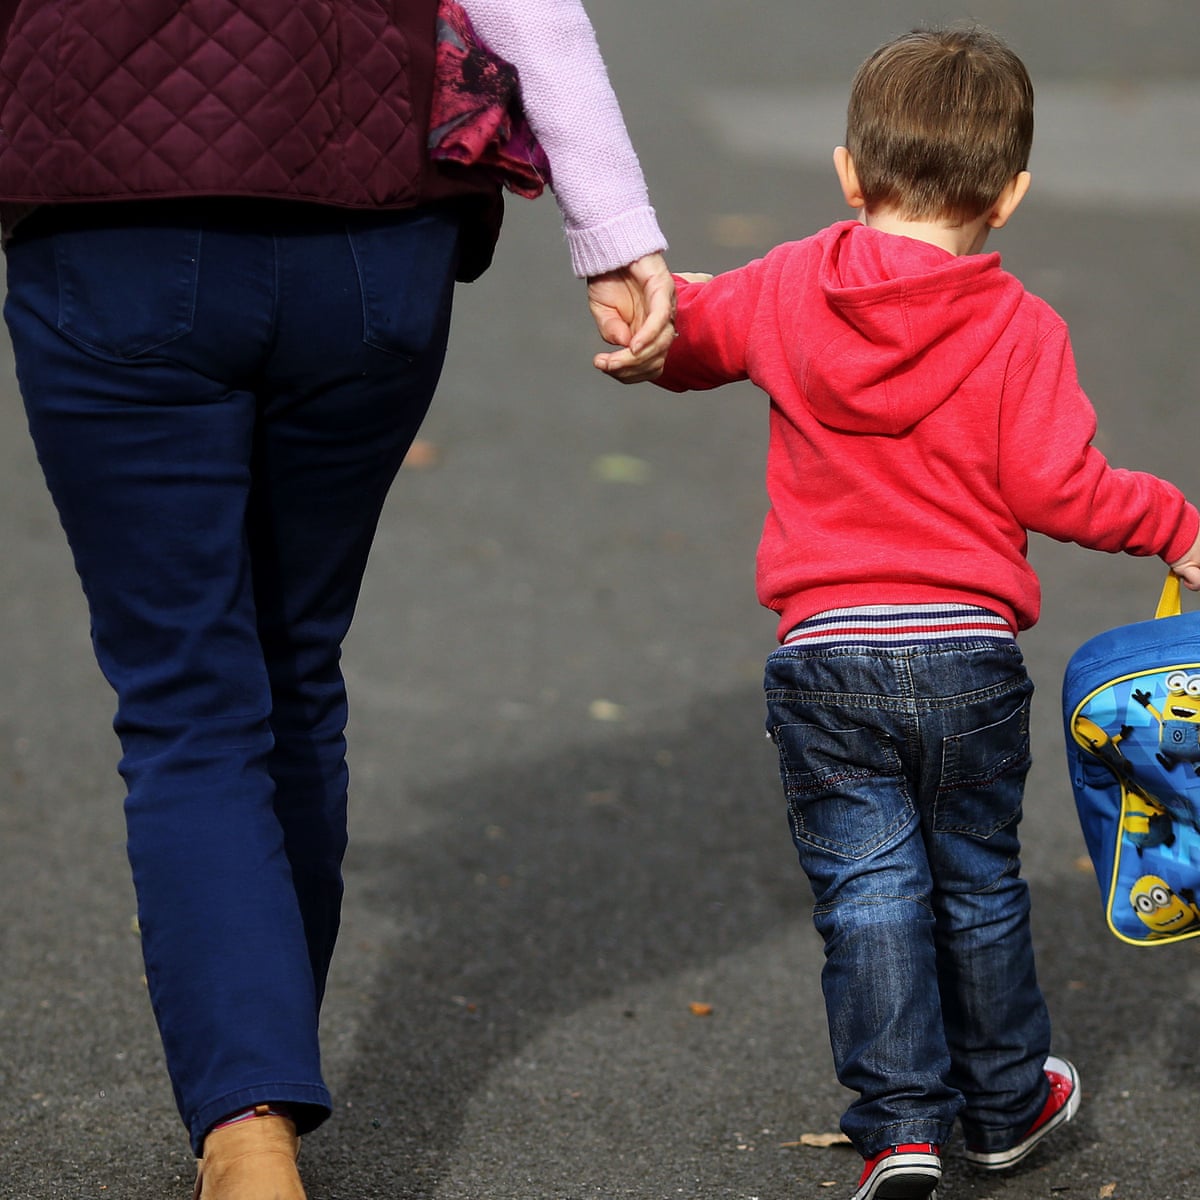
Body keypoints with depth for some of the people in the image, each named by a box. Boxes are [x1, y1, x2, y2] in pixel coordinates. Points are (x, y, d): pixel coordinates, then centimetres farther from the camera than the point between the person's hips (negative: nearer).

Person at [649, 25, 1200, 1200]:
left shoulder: (787, 289, 0)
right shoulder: (1019, 328, -8)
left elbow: (682, 337, 16)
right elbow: (1053, 485, -13)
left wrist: (661, 311, 40)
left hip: (825, 655, 0)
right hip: (970, 655, 0)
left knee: (867, 893, 5)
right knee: (978, 886, 17)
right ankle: (1004, 1102, 31)